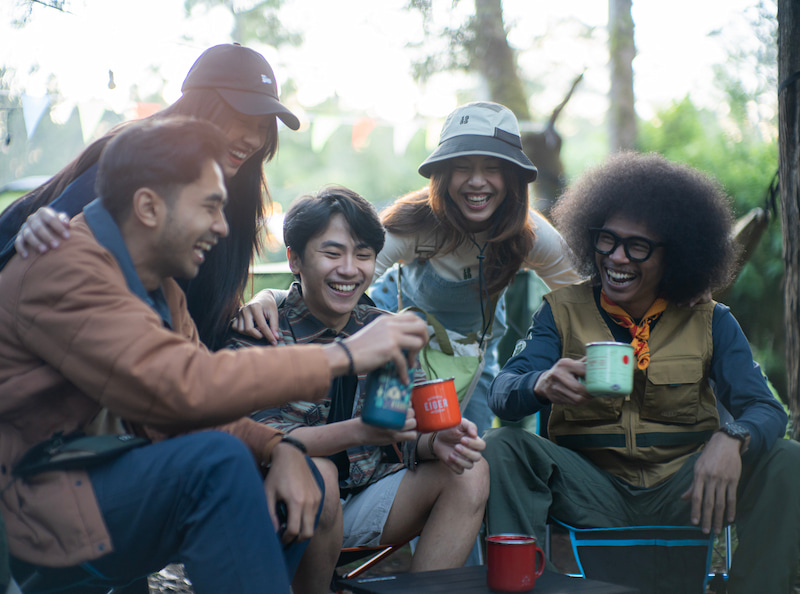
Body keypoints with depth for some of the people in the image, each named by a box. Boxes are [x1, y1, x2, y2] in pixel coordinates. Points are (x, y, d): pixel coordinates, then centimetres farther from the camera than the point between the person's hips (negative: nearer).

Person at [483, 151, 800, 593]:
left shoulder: (710, 323, 4)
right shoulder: (562, 311, 2)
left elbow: (764, 409, -6)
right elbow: (502, 394, -10)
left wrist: (730, 440, -32)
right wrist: (543, 385, -36)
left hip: (680, 489, 1)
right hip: (593, 489, 0)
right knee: (500, 448, -24)